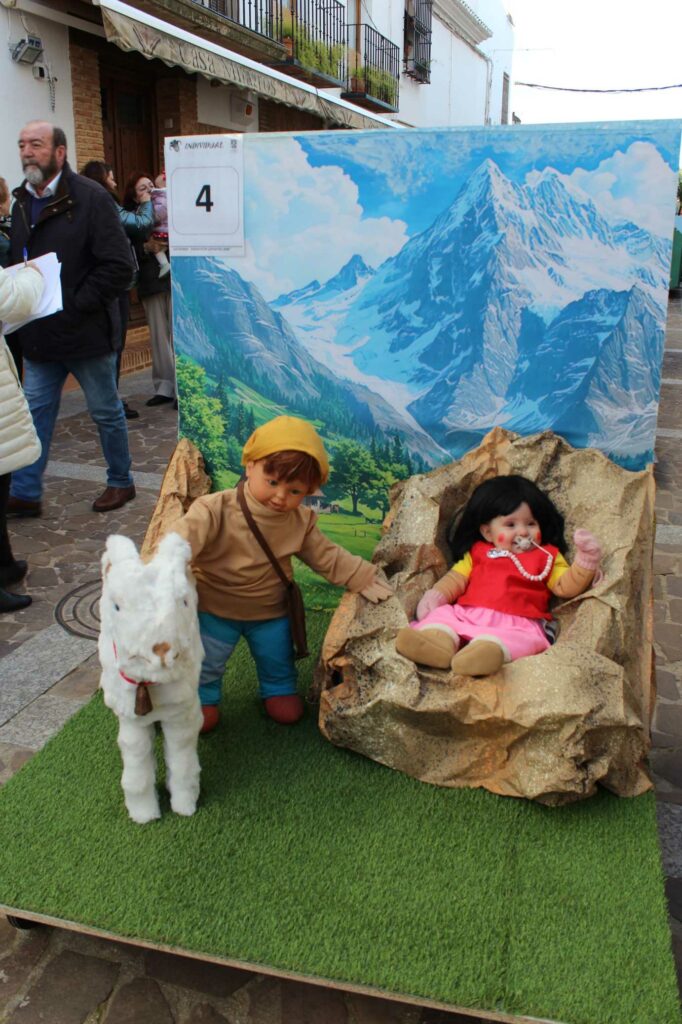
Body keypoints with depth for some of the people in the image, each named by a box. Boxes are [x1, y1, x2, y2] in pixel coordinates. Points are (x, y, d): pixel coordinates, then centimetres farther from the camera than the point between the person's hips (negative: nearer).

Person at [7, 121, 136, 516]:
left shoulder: (90, 198, -12)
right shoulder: (22, 202, 10)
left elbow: (119, 265, -18)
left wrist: (78, 305, -17)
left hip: (87, 333, -6)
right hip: (40, 335, 7)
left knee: (106, 411, 8)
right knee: (36, 412, 9)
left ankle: (121, 482, 26)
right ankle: (26, 494, 17)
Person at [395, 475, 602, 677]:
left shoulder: (547, 556, 21)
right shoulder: (478, 553, 24)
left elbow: (566, 587, 13)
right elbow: (456, 578, 19)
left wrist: (584, 562, -3)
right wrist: (437, 595, 0)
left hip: (517, 623, -3)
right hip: (466, 615, 3)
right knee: (442, 613, -21)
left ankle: (488, 650, -64)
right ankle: (438, 638, -51)